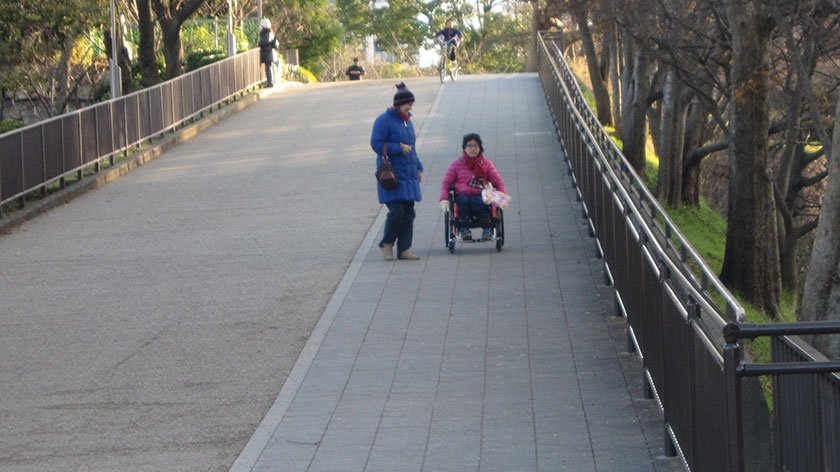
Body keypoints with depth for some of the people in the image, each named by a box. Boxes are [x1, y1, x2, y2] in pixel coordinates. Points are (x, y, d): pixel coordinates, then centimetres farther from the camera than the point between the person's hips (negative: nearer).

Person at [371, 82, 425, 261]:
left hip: (409, 175, 8)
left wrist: (418, 168, 19)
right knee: (396, 211, -13)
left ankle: (404, 249, 11)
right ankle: (386, 243, 8)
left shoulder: (407, 120, 17)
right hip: (392, 175, -8)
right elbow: (376, 144, -13)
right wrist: (399, 148, -18)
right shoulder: (384, 120, -8)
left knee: (408, 213, 5)